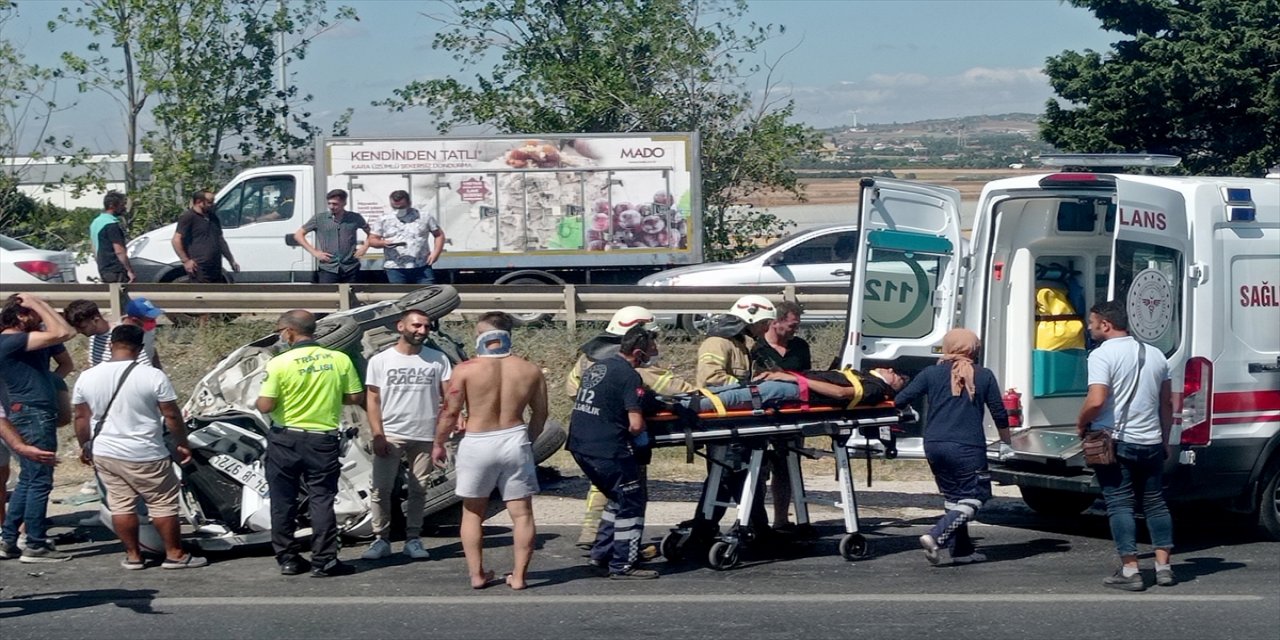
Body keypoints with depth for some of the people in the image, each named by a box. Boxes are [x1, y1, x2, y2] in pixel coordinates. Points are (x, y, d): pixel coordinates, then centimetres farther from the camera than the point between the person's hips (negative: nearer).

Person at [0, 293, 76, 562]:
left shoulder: (24, 340, 15)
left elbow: (66, 333, 22)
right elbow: (62, 332, -23)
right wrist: (38, 304, -15)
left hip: (38, 416, 10)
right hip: (33, 415, -10)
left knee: (27, 480, 14)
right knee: (39, 482, -5)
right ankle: (35, 546, -1)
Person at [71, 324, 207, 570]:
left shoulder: (86, 378, -1)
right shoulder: (153, 376, -13)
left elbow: (81, 417, 7)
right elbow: (172, 416, -8)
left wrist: (85, 446, 21)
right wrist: (182, 444, 5)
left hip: (104, 454, 4)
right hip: (144, 457, -4)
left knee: (120, 504, 13)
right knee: (163, 503, 6)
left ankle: (133, 556, 17)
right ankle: (175, 555, 10)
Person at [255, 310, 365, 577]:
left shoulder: (279, 363, -13)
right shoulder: (339, 360, -5)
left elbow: (266, 406, -14)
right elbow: (356, 397, 1)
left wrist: (257, 401, 7)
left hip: (285, 440, -1)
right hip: (323, 441, 1)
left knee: (283, 501, 11)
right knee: (321, 500, 6)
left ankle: (288, 559, 15)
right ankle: (324, 561, 4)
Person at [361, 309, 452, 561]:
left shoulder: (437, 359, 3)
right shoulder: (380, 360, 1)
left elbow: (449, 394, -1)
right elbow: (372, 400, 0)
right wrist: (377, 435, -9)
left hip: (425, 436, 1)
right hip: (390, 435, -1)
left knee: (418, 490, 7)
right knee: (381, 489, -2)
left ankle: (413, 540, 14)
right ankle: (381, 540, 5)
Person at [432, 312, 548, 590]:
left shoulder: (466, 369, -8)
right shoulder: (530, 370, 1)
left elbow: (450, 412, -6)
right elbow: (540, 413, 8)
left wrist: (438, 444, 8)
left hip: (477, 444, -1)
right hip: (515, 442, 1)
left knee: (472, 513, 13)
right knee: (522, 513, 8)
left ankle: (476, 574, 13)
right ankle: (519, 575, 7)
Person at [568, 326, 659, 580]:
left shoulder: (596, 366, 14)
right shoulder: (630, 376, -12)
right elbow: (635, 425, -17)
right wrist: (642, 427, 4)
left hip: (579, 445, 9)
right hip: (608, 450, -9)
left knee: (618, 499, 23)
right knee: (631, 504, 4)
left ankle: (601, 555, 24)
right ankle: (623, 566, 6)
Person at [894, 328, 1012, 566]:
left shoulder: (932, 373, 7)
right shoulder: (984, 376, 5)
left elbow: (901, 400, 4)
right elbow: (999, 414, 9)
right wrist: (1005, 444, 21)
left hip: (934, 446, 4)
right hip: (967, 448, -4)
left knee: (953, 498, 17)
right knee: (971, 500, -1)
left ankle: (962, 550, 16)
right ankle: (935, 538, -20)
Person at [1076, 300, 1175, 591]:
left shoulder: (1102, 355, -11)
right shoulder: (1155, 355, 11)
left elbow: (1096, 401, -22)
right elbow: (1167, 403, 15)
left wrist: (1081, 424, -5)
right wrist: (1164, 440, 23)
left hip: (1114, 443, -6)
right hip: (1151, 443, 6)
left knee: (1119, 505, -1)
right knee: (1155, 503, 14)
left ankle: (1130, 570, -5)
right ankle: (1164, 566, 14)